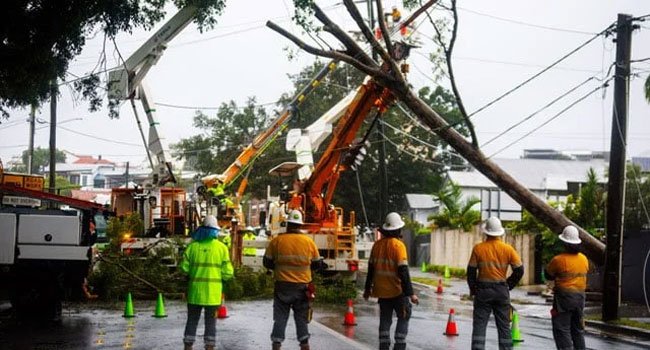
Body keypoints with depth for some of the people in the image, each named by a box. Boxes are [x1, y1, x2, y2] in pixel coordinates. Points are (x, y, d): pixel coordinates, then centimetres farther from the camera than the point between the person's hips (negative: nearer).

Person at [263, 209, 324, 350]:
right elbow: (317, 264, 6)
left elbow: (267, 262, 3)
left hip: (282, 286, -1)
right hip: (302, 287, 1)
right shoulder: (309, 242, -2)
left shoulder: (277, 241, -5)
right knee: (301, 319, 11)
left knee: (280, 318, 8)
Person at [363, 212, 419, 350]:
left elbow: (371, 268, 10)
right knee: (404, 317, 9)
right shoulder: (398, 245, -15)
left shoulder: (377, 245, 3)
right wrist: (410, 293, -19)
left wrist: (368, 288, 20)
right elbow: (403, 271, -19)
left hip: (381, 290, 5)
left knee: (385, 319, 13)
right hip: (397, 290, -5)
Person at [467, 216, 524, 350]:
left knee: (479, 325, 2)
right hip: (502, 291, 2)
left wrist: (472, 288, 10)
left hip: (483, 290, -2)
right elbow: (519, 270, -2)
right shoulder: (508, 249, -4)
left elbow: (471, 271, -3)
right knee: (504, 326, 10)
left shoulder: (478, 248, -7)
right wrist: (509, 285, 10)